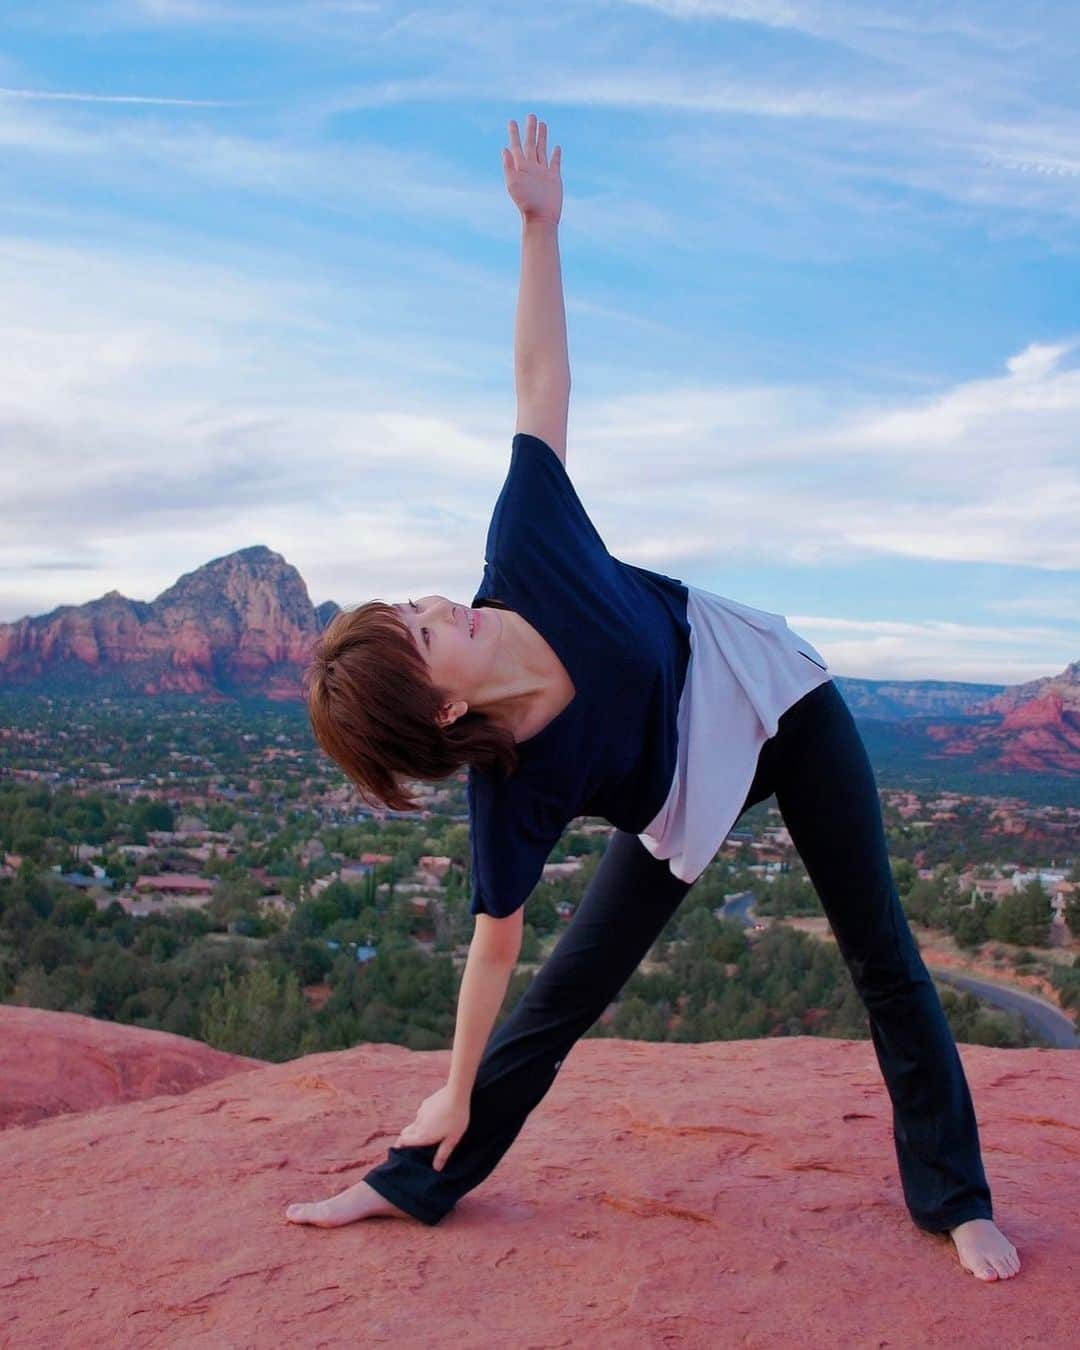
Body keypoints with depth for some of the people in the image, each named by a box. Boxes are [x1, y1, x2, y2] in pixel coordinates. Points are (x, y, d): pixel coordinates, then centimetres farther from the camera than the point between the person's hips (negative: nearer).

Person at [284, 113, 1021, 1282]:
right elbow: (495, 941, -20)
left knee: (882, 958, 7)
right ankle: (417, 1183, 23)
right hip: (684, 795, -2)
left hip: (779, 701, 3)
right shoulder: (515, 782, -31)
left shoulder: (526, 551, -31)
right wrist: (452, 1097, -11)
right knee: (567, 989, 3)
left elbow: (542, 379, -21)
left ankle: (955, 1198, 26)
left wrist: (541, 226, -24)